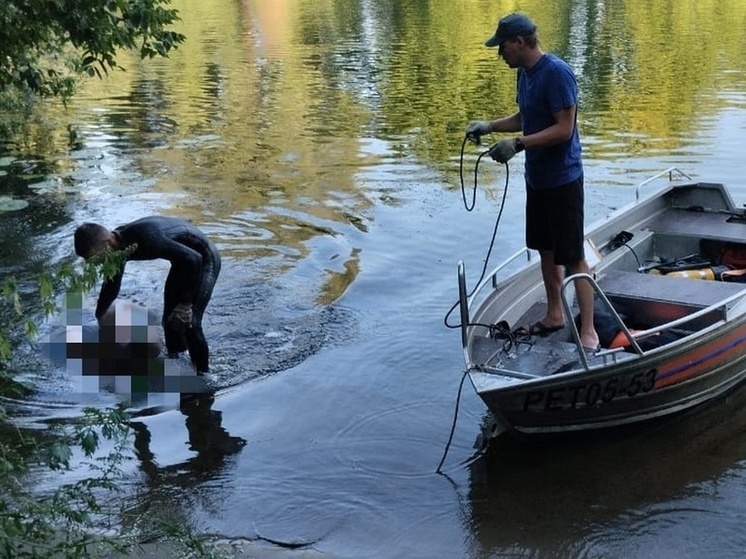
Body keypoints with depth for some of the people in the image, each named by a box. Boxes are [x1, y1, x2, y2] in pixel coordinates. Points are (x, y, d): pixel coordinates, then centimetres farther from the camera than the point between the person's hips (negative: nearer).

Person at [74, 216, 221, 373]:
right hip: (184, 259, 9)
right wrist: (100, 315, 23)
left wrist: (185, 303, -29)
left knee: (188, 323, -12)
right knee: (170, 320, 11)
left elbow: (193, 258, -36)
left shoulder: (144, 238, -35)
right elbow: (112, 283, 12)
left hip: (203, 258, -9)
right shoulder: (119, 242, -7)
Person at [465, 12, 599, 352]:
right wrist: (490, 126, 5)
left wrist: (518, 144, -28)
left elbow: (564, 129, -24)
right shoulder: (525, 72, 8)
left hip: (562, 179, -9)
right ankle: (554, 315, 32)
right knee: (545, 248, 18)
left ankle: (588, 331, 2)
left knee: (572, 257, -5)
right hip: (537, 177, 9)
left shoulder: (556, 72, -20)